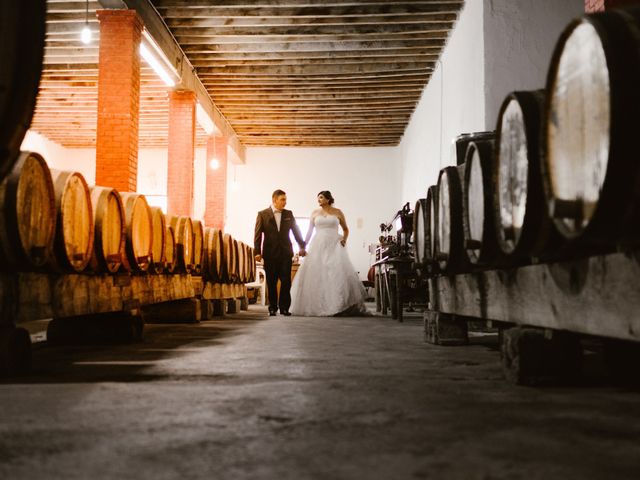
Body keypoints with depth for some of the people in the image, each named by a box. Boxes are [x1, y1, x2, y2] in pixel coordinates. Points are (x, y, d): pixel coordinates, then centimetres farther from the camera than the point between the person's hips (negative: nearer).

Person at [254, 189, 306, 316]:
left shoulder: (289, 214, 9)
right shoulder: (263, 214, 1)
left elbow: (296, 231, 14)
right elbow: (258, 234, -2)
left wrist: (302, 246, 13)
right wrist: (257, 252, -8)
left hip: (286, 252, 2)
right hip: (270, 253, -2)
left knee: (286, 281, -2)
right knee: (271, 282, 4)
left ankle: (284, 307, 5)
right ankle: (272, 307, 13)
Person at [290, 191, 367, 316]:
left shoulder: (338, 212, 7)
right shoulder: (315, 213, 11)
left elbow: (345, 229, 16)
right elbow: (309, 231, 13)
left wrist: (344, 239, -2)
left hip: (334, 246, -2)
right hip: (318, 246, 2)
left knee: (339, 273, -12)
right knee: (316, 275, -3)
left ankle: (342, 305, -7)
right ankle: (316, 306, 3)